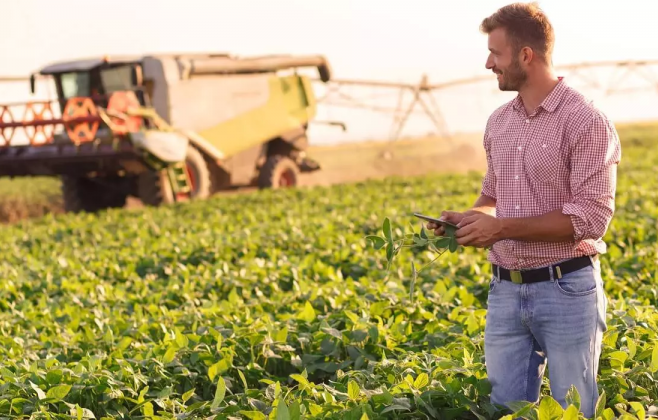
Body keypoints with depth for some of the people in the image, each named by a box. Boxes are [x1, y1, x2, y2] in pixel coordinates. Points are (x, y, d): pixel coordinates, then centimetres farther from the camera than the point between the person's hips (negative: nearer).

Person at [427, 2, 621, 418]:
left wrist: (501, 228, -19)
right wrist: (468, 217, 0)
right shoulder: (499, 123, 10)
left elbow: (591, 217, -18)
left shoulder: (586, 122, -12)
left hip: (567, 290, -6)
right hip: (505, 291, 6)